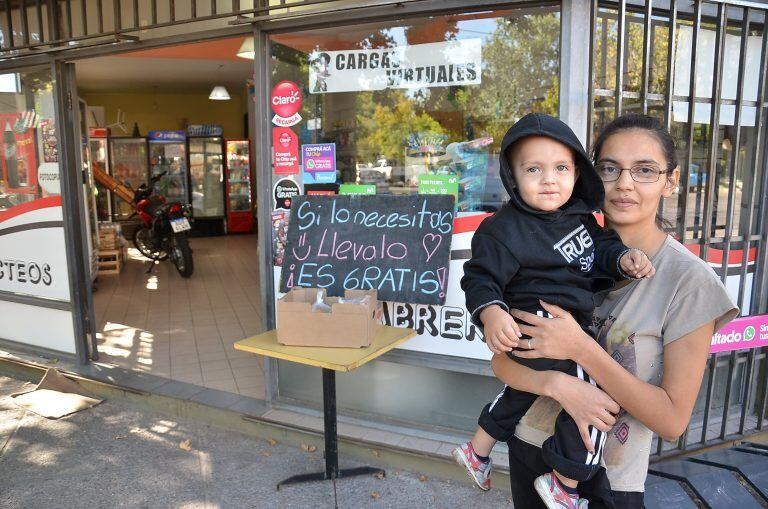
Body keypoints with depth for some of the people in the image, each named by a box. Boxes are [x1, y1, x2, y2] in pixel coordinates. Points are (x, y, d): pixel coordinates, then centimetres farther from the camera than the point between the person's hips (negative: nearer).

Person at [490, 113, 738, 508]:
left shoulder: (689, 280, -16)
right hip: (529, 446, 3)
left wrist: (581, 349, -27)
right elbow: (501, 358, -7)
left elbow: (673, 420, -17)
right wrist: (558, 383, -26)